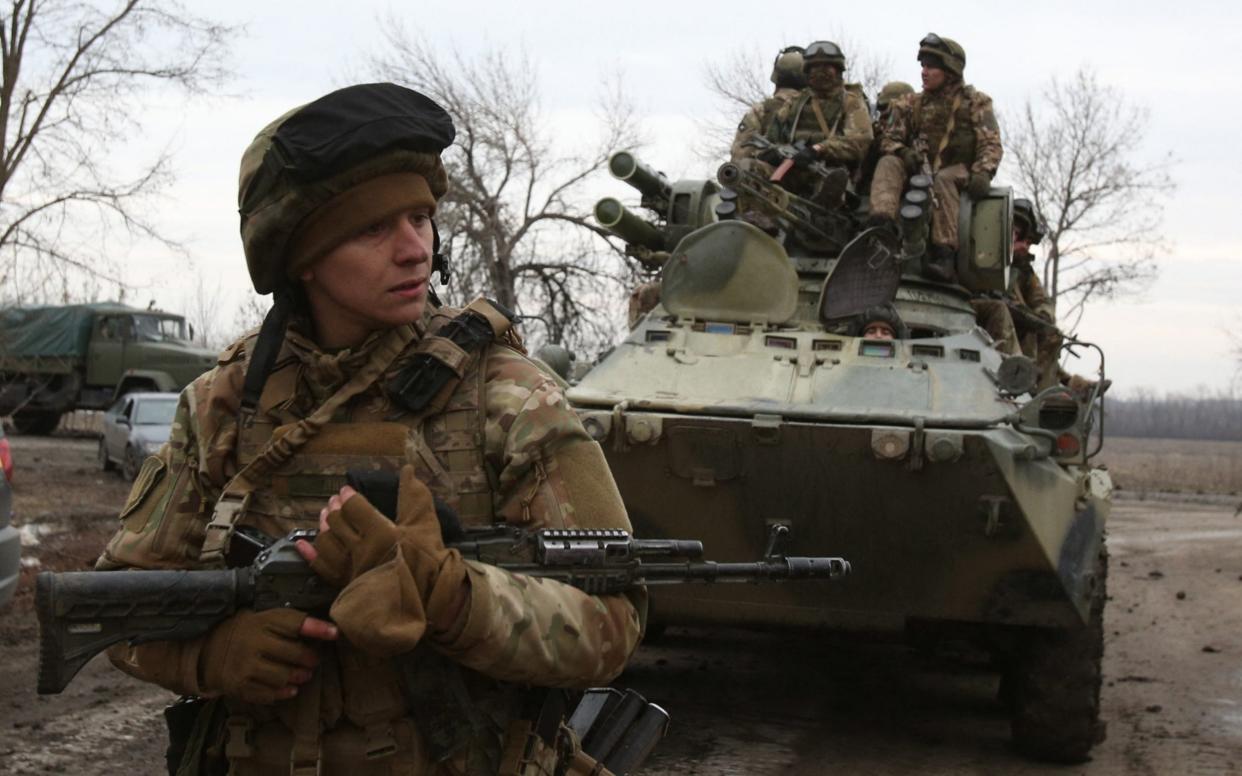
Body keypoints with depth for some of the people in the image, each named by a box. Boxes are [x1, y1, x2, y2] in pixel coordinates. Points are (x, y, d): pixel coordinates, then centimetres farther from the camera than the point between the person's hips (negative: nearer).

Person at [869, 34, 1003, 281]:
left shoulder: (975, 103, 7)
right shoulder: (912, 104, 16)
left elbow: (991, 144, -2)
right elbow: (889, 138, 10)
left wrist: (982, 173, -21)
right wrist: (903, 152, -14)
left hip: (959, 172, -3)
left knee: (943, 180, -37)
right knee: (888, 164, -22)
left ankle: (944, 253, -45)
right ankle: (882, 222, -49)